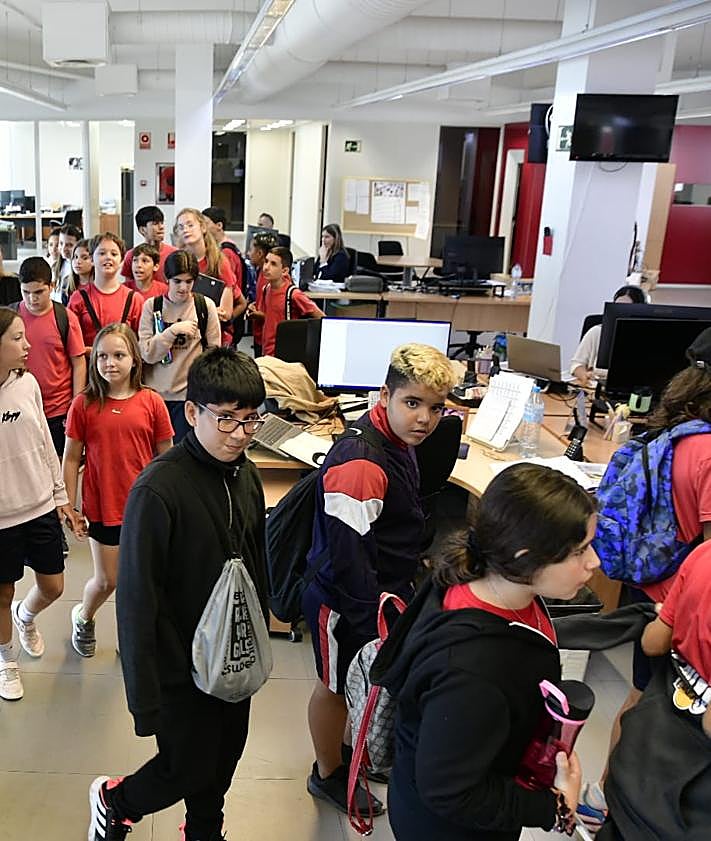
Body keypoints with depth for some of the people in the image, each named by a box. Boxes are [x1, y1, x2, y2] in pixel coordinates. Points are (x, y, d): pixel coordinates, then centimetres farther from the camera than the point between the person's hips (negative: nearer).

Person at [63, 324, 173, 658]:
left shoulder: (151, 402, -7)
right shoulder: (83, 405, -7)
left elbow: (165, 456, 1)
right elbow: (71, 459, 0)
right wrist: (69, 507, -1)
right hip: (102, 506, 0)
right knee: (107, 580, 11)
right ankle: (83, 617, 44)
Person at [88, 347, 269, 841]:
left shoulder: (246, 475, -3)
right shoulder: (158, 490, -26)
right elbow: (137, 598, -22)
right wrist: (145, 697, -18)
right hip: (183, 665, -6)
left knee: (226, 753, 22)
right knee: (189, 769, 11)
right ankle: (114, 801, 41)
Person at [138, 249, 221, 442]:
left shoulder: (206, 305, 0)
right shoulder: (152, 305, 1)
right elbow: (146, 353, -5)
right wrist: (173, 331, -16)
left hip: (190, 392, -1)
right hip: (155, 392, 1)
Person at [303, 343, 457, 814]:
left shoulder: (399, 444, 0)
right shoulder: (359, 464, -33)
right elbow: (348, 558, -31)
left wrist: (409, 577, 22)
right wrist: (373, 623, -25)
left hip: (383, 592, 9)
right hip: (345, 602, -9)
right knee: (337, 686, 15)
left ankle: (347, 748, 51)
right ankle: (328, 774, 39)